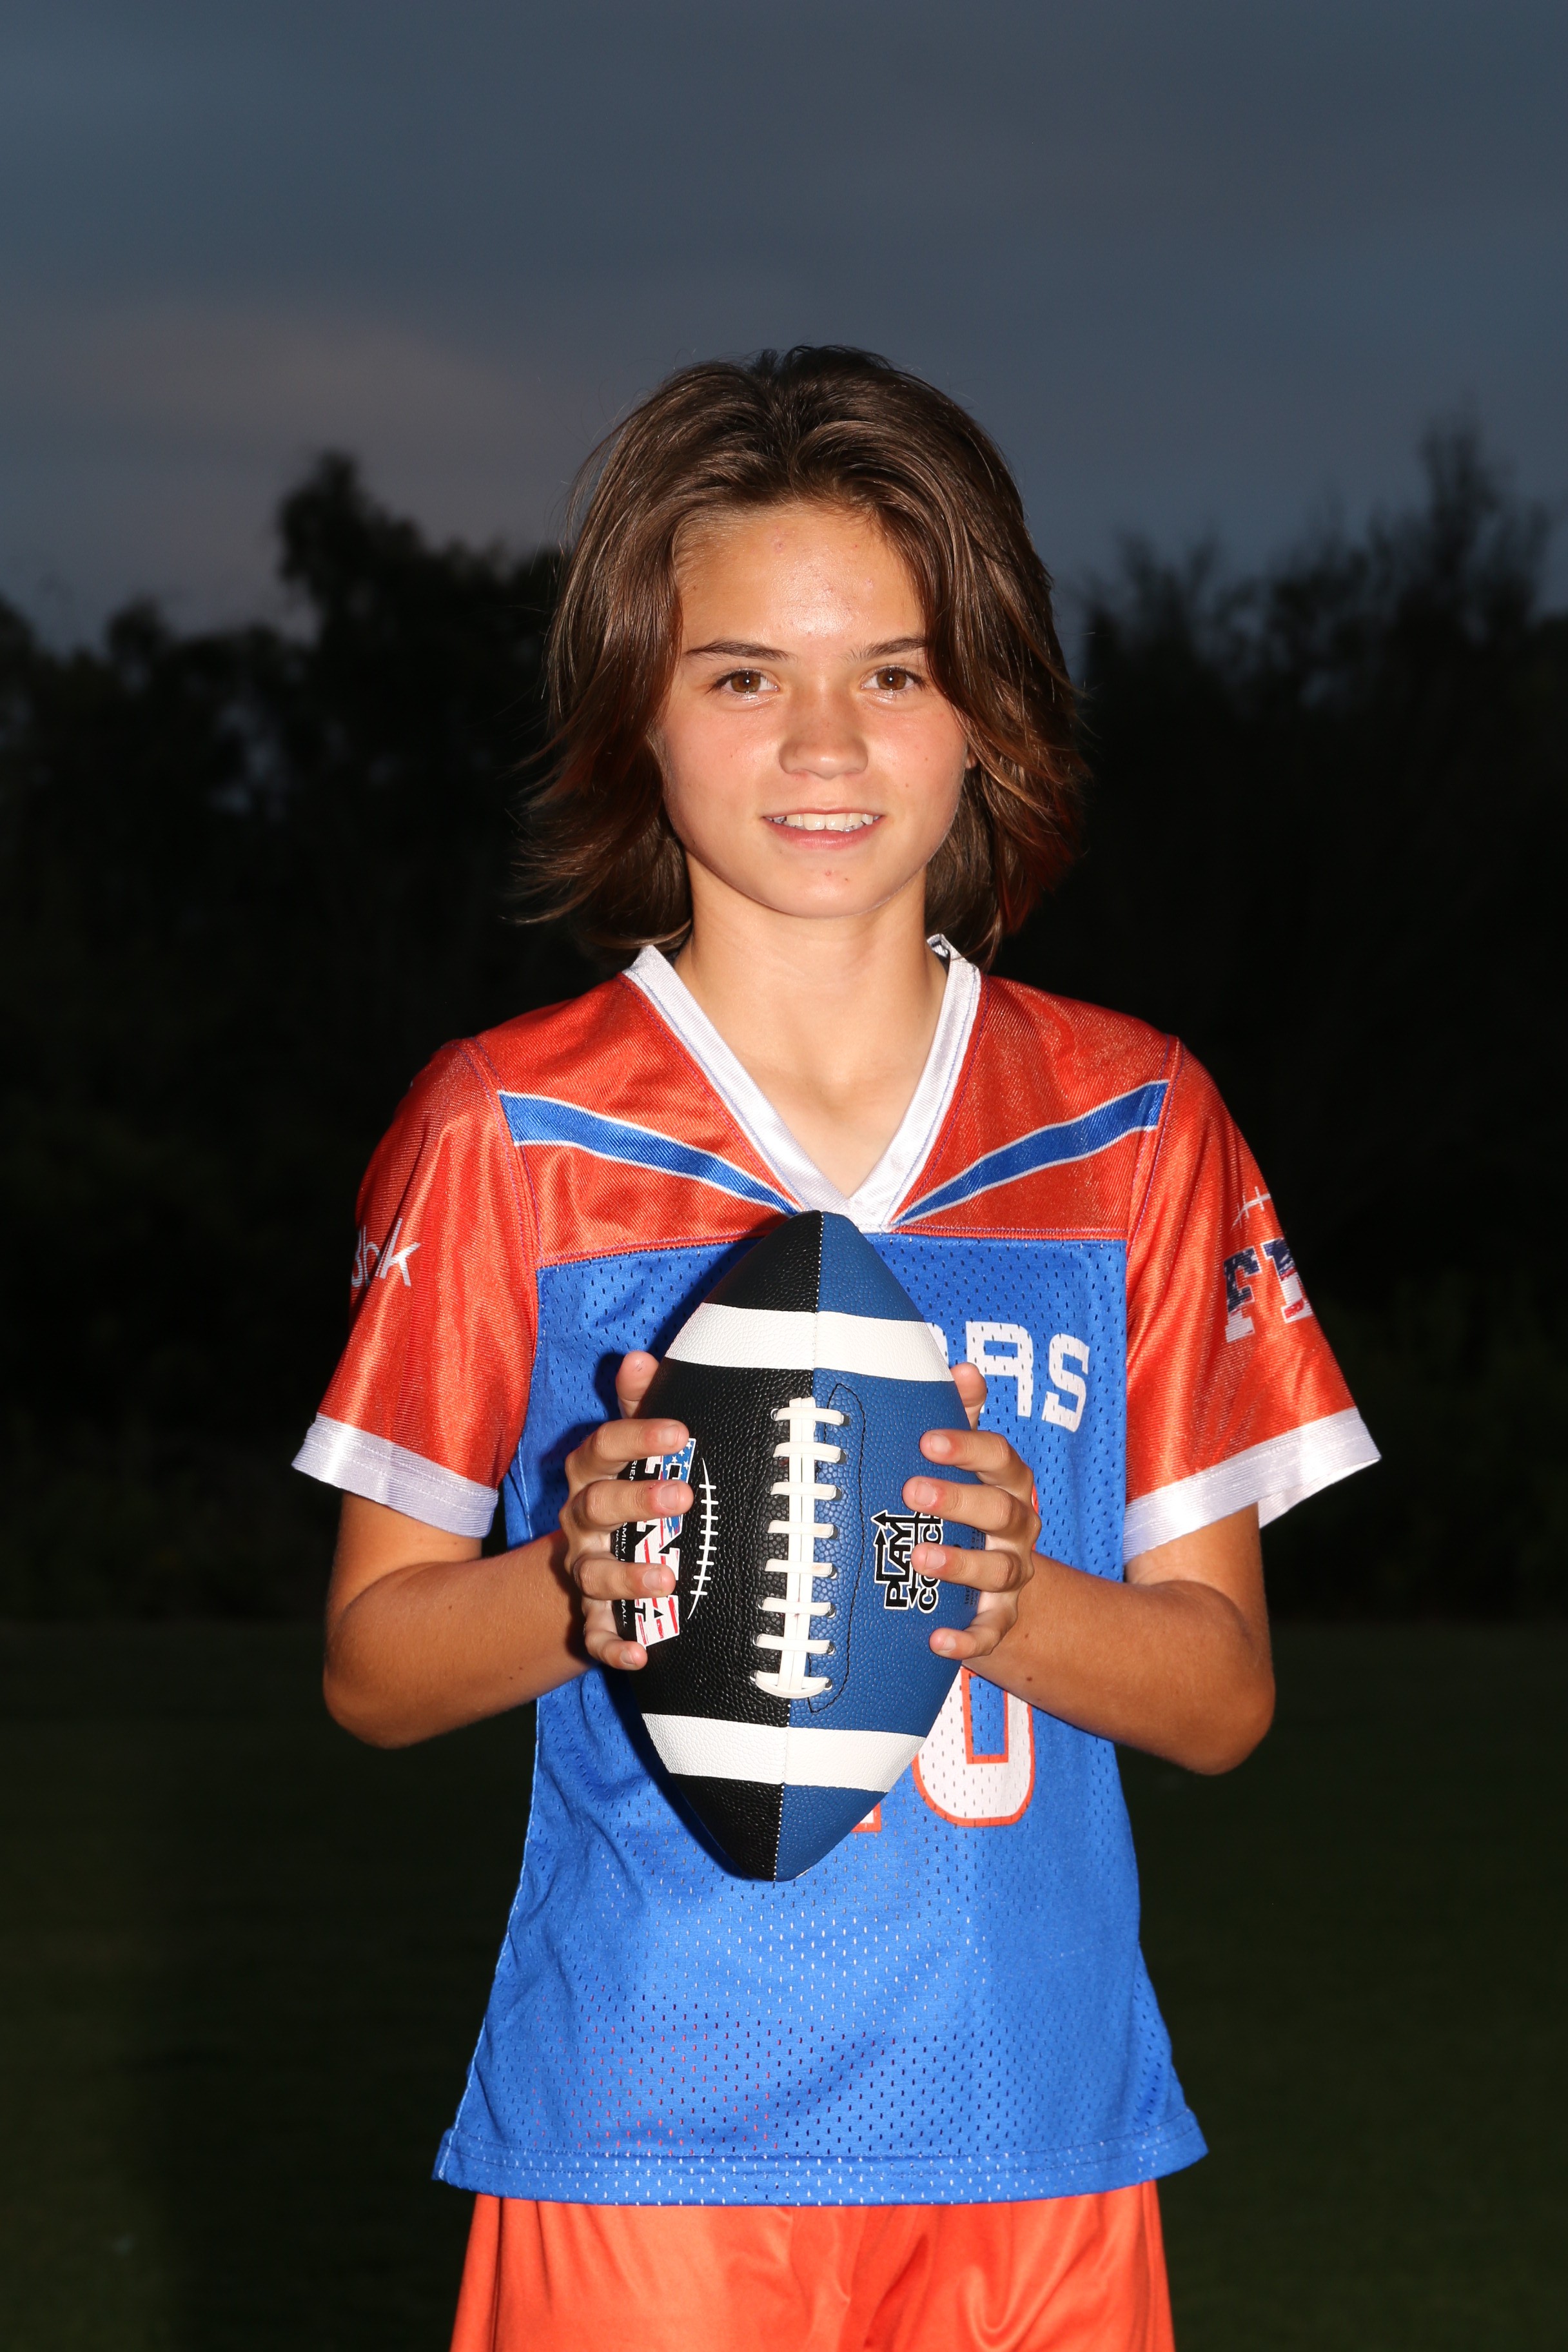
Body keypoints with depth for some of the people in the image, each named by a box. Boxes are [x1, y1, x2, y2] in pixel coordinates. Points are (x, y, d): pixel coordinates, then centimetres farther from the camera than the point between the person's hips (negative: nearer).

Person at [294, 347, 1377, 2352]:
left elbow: (1223, 1691, 6)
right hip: (637, 2137, -2)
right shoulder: (507, 1133, 1)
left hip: (1035, 2138, 2)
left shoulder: (1133, 1129, 6)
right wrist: (578, 1584, -16)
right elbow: (371, 1661, 4)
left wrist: (1015, 1603, -14)